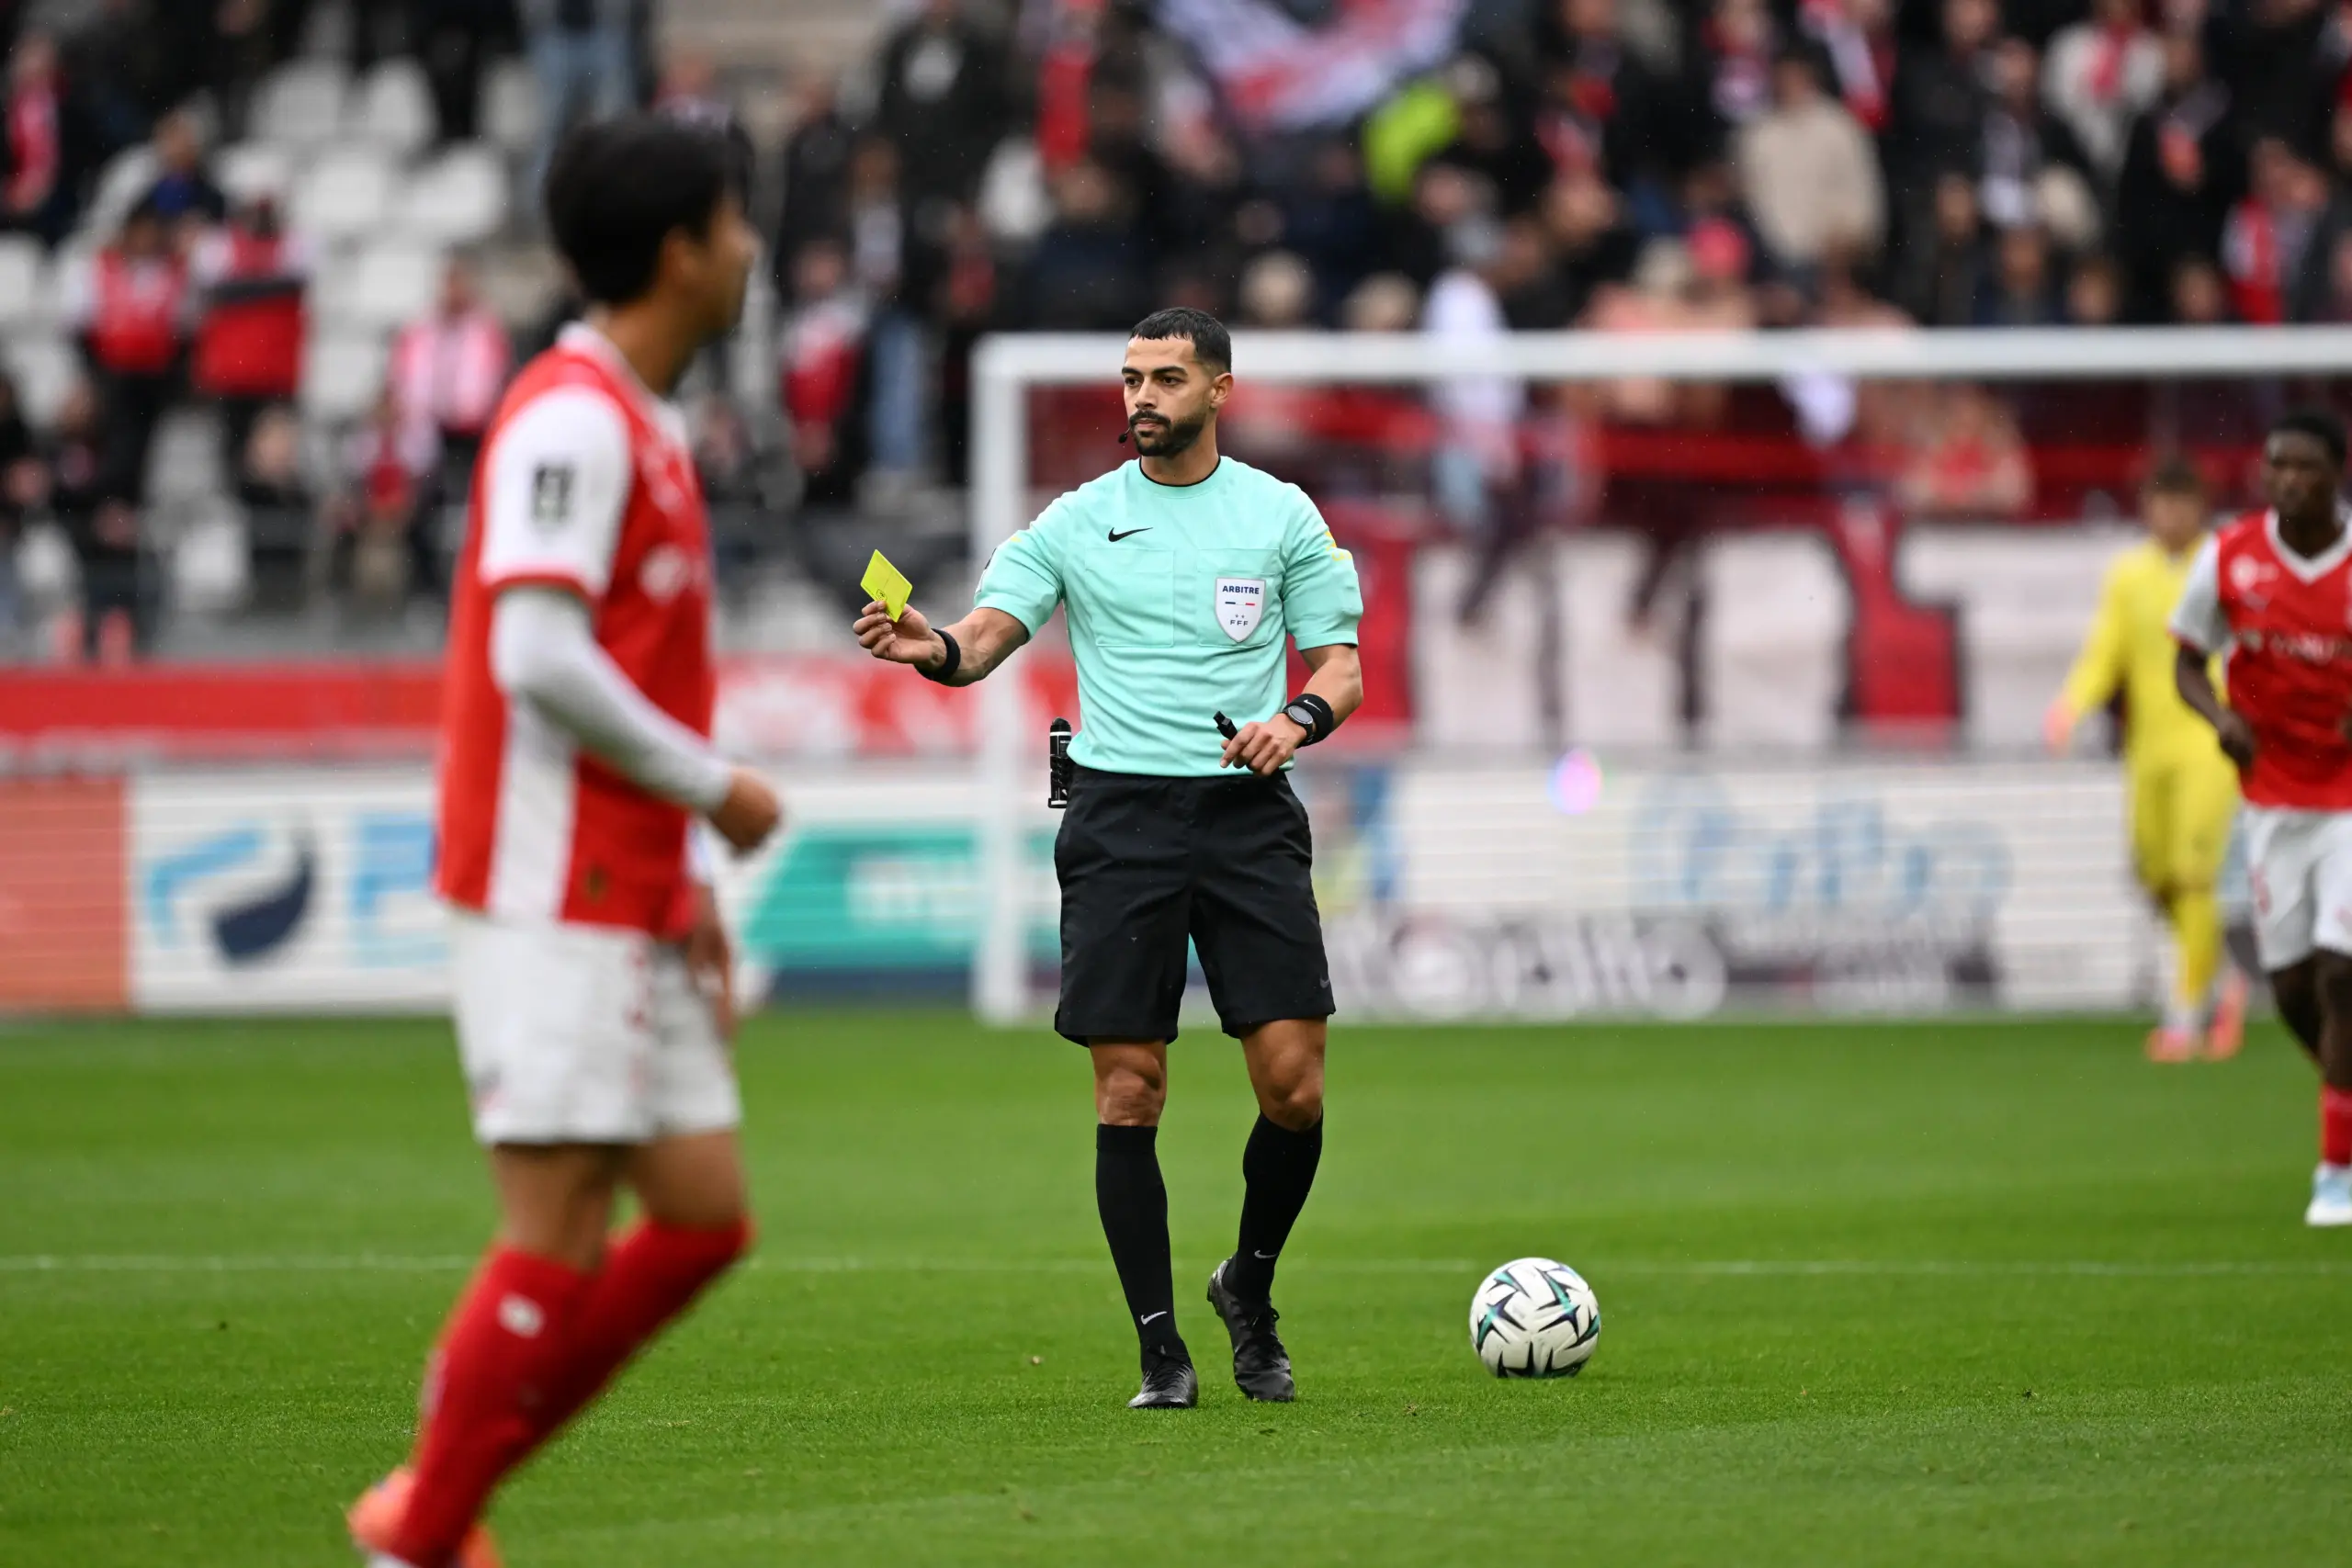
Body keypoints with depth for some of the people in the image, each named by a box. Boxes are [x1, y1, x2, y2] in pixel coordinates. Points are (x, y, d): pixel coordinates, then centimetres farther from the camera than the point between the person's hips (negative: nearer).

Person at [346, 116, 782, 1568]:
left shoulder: (646, 428, 18)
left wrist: (690, 883, 18)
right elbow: (539, 657, -22)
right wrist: (714, 787, -13)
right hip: (554, 900, -10)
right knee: (561, 1239, -9)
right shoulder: (572, 419, -13)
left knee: (706, 1214, 7)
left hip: (632, 907, 10)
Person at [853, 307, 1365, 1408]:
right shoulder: (1078, 521, 8)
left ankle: (1250, 1288, 19)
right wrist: (932, 649, -24)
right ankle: (1160, 1349, 4)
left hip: (1247, 813, 0)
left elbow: (1342, 665, 8)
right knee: (1128, 1095, -4)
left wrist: (1296, 720, -13)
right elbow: (986, 636, -1)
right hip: (1119, 815, 0)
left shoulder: (1281, 514, 8)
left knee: (1293, 1082, -7)